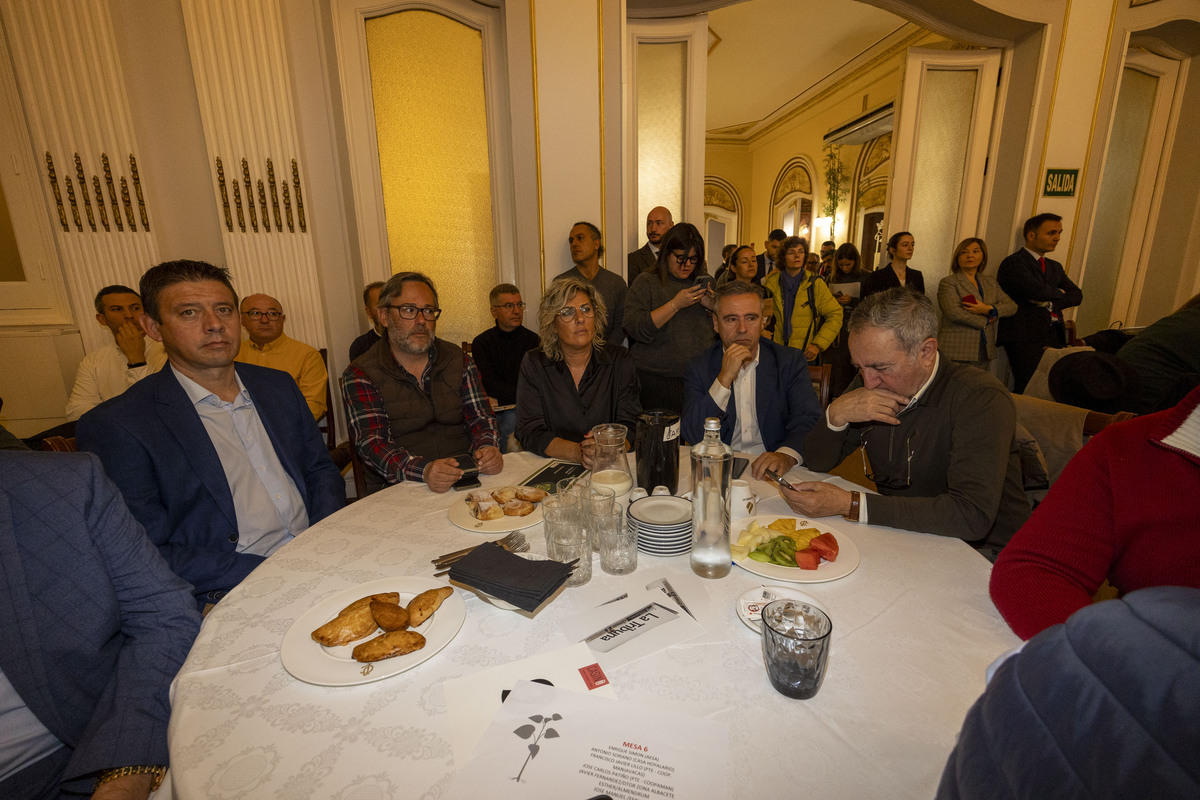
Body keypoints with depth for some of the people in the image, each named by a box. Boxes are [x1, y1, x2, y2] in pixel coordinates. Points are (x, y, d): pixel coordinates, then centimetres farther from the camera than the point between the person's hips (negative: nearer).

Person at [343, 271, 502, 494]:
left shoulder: (459, 360, 11)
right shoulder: (360, 375, 0)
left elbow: (479, 418, 8)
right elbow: (372, 444, -10)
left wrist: (487, 448, -16)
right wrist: (424, 471, -29)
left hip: (464, 481, 3)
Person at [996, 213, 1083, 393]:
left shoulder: (1055, 267, 24)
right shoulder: (1013, 263, -3)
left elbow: (1077, 295, 17)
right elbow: (1037, 290, -16)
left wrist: (1051, 303, -4)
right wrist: (1058, 293, 6)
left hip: (1054, 336, 7)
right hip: (1024, 337, -7)